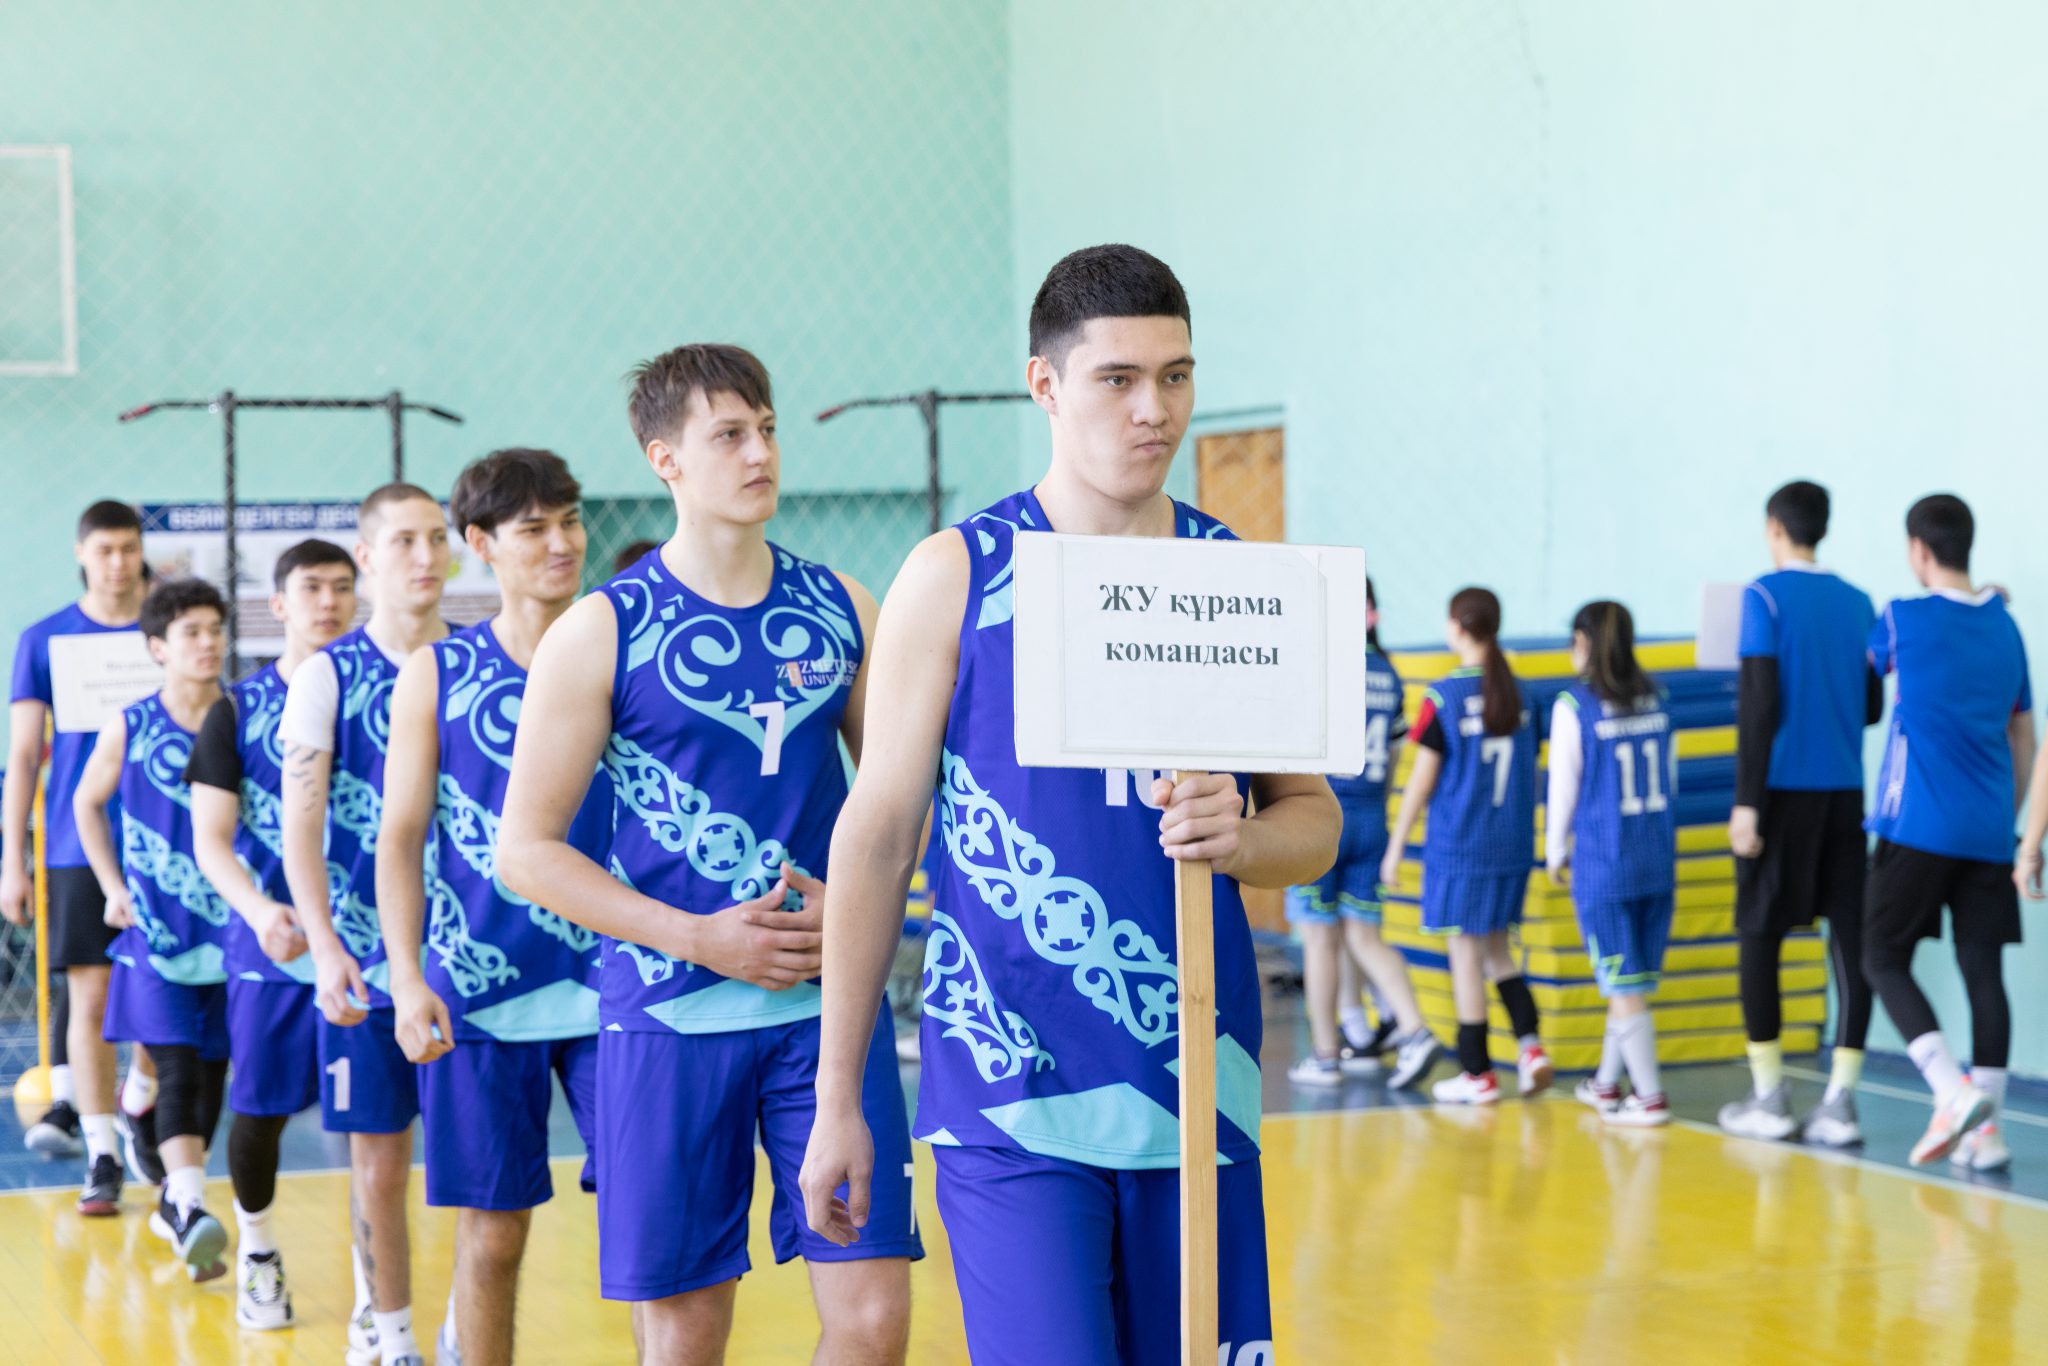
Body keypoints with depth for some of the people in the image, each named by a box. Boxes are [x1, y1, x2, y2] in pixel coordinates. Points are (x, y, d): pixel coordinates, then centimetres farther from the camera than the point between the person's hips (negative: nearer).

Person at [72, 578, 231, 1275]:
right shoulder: (131, 728, -2)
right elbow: (88, 803, 13)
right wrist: (113, 887, 6)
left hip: (230, 921, 2)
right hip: (157, 923, -2)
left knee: (213, 1065, 9)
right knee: (176, 1064, -13)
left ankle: (175, 1201, 24)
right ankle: (190, 1211, -23)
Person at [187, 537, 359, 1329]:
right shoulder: (238, 711, 1)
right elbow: (210, 839, -3)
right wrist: (259, 911, -21)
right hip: (270, 942, 0)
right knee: (261, 1107, 8)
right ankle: (255, 1251, 31)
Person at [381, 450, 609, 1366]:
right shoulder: (437, 675, 4)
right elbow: (400, 837, 3)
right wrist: (406, 978, -8)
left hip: (610, 984, 1)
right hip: (481, 995, 0)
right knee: (492, 1229, 5)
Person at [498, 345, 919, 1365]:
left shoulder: (840, 608, 7)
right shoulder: (601, 632, -3)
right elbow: (527, 850, -3)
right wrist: (697, 937, -12)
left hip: (828, 1007, 2)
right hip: (670, 1018, -2)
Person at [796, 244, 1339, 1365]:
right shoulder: (955, 577, -1)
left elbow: (1315, 820, 13)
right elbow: (877, 833, 2)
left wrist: (1240, 839, -12)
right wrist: (837, 1095, 1)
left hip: (1199, 1090, 4)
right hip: (1006, 1101, -3)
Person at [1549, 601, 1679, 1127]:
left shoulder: (1575, 706, -10)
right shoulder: (1655, 700, 4)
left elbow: (1564, 786, -5)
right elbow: (1669, 779, 10)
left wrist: (1556, 852, 9)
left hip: (1602, 862, -5)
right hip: (1658, 857, 5)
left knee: (1624, 985, 1)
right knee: (1631, 980, 14)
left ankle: (1650, 1097, 2)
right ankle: (1607, 1083, 27)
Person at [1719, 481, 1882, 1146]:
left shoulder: (1765, 597, -5)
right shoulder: (1857, 602, 10)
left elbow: (1759, 703, -12)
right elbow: (1871, 707, 15)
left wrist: (1747, 800, -11)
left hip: (1783, 789, -4)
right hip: (1845, 791, 4)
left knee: (1760, 933, 6)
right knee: (1850, 933, 2)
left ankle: (1769, 1096, 8)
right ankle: (1840, 1099, -2)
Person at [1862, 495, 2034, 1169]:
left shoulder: (1904, 621, -6)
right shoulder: (2004, 627, 12)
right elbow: (2024, 740, 18)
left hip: (1919, 828, -5)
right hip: (1988, 834, 5)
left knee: (1883, 960, 2)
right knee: (1983, 970, 5)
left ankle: (1953, 1091, -16)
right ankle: (1984, 1131, 2)